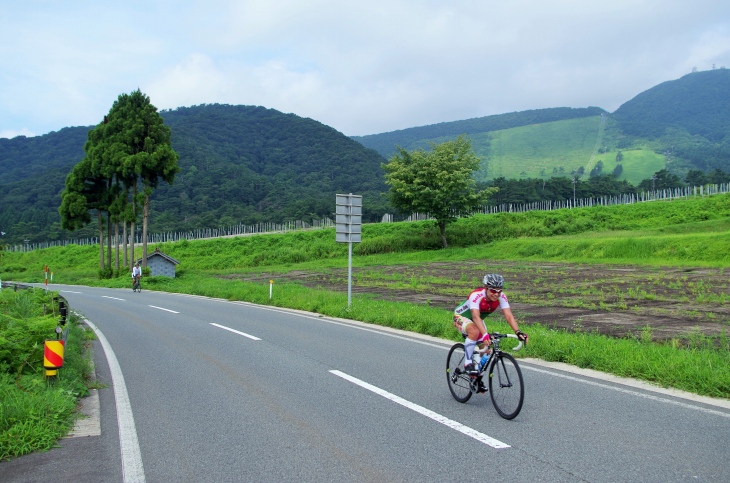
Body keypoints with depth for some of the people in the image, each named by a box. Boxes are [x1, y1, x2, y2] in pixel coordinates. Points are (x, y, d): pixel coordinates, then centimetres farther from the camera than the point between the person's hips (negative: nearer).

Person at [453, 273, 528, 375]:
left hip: (478, 321, 6)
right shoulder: (476, 295, -38)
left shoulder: (501, 297, -23)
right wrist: (485, 334, -62)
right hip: (461, 317, -6)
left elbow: (509, 316, -32)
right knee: (475, 331, -37)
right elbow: (476, 317, -48)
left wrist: (518, 332, -47)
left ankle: (477, 372, 26)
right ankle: (468, 363, -24)